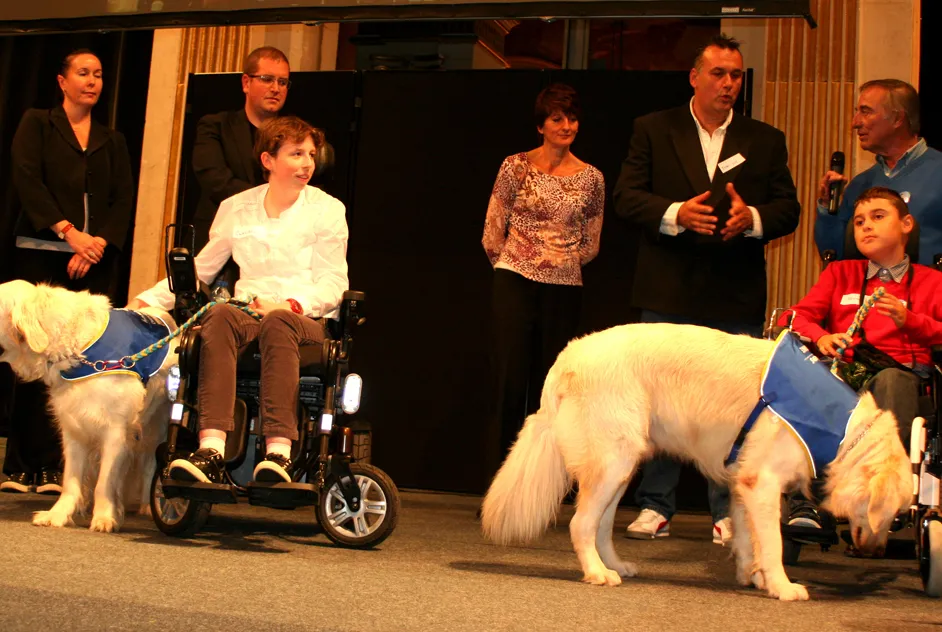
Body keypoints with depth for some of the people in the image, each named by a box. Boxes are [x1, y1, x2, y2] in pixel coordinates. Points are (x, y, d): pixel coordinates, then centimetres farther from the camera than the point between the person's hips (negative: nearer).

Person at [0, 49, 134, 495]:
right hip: (41, 256, -2)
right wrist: (69, 231, -14)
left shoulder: (112, 141, 20)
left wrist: (99, 242, -9)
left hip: (96, 261, 3)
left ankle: (56, 467, -4)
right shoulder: (37, 125, 11)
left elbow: (124, 198, 8)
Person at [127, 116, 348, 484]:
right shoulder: (236, 208, 17)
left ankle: (279, 451, -52)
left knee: (277, 323, -39)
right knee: (220, 316, -35)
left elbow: (333, 283, 3)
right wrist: (147, 300, 12)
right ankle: (211, 449, -49)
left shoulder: (326, 209, 9)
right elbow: (200, 268, 24)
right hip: (248, 312, 2)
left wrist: (291, 304, -16)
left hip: (304, 319, -2)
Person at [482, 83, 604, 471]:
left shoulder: (591, 178, 7)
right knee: (511, 381, -6)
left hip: (563, 291, 2)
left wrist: (561, 263, 12)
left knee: (548, 388, 5)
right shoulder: (516, 166, 0)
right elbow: (492, 232, 5)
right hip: (514, 284, -2)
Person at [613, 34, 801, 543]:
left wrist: (751, 218, -15)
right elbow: (626, 196, 0)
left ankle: (728, 513, 12)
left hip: (736, 295, 1)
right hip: (669, 292, -1)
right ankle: (655, 506, 14)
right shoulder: (653, 130, 7)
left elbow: (788, 209, 7)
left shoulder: (766, 141, 11)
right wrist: (675, 214, -17)